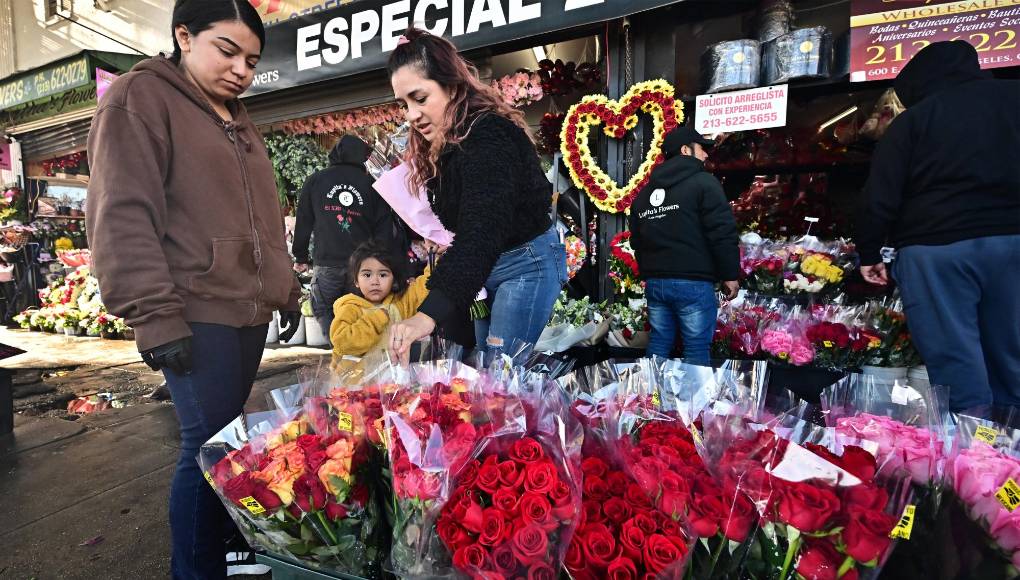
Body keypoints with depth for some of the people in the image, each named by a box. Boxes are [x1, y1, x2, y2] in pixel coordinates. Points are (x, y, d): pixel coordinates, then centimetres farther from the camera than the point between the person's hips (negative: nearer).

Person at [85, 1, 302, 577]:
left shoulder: (240, 122, 21)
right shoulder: (141, 97, -3)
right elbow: (123, 219, -13)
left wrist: (287, 288, 21)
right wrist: (157, 315, -18)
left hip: (249, 312, 8)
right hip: (198, 316, -7)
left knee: (225, 437, 15)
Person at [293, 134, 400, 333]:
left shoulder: (315, 180, 7)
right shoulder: (372, 184, 5)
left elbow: (303, 222, 8)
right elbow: (384, 229, 1)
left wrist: (301, 257, 15)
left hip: (326, 264, -1)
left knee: (322, 310, 14)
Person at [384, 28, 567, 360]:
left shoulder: (489, 136, -25)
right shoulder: (441, 144, 5)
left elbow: (481, 232, -41)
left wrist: (427, 315, -48)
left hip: (527, 264, -9)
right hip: (487, 269, 9)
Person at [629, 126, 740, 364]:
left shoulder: (644, 193, 16)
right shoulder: (703, 183, -5)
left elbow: (637, 242, 19)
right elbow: (723, 233, -11)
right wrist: (730, 275, -3)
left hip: (654, 282, 7)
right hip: (693, 282, -6)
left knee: (658, 344, 14)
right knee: (696, 350, 1)